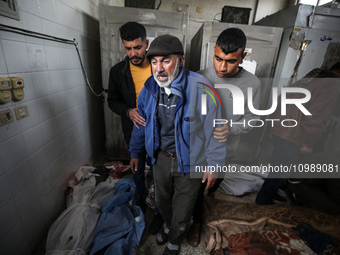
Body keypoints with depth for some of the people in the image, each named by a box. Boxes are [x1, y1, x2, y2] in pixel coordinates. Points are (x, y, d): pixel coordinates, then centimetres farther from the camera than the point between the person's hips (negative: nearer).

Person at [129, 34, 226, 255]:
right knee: (162, 202, 29)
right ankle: (169, 225, 64)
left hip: (189, 163, -4)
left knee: (182, 213, 18)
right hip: (161, 159, 5)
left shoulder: (200, 89, -23)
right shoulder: (149, 90, -7)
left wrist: (213, 165, -9)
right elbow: (141, 125, 7)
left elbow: (214, 130, -15)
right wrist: (135, 152, 15)